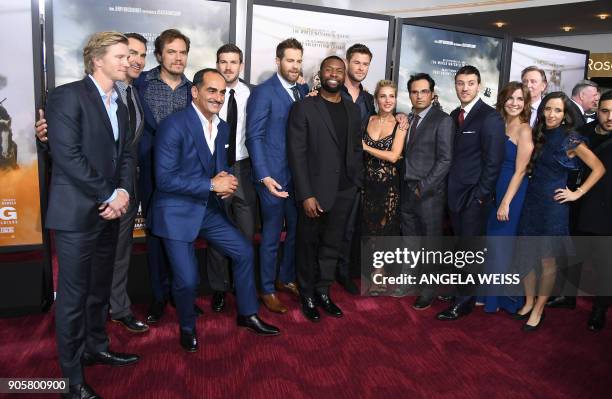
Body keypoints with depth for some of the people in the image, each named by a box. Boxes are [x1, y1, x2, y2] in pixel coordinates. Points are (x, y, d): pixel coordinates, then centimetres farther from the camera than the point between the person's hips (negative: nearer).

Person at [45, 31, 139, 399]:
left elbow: (126, 154, 11)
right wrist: (108, 196, -15)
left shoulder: (120, 105, 15)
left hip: (109, 212, 7)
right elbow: (67, 154, -18)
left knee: (100, 290, 18)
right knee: (74, 295, 3)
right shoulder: (68, 95, -9)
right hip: (78, 212, -7)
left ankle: (96, 348, 37)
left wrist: (124, 192, -7)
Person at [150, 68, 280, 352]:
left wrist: (226, 180, -9)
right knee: (187, 280, -5)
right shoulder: (174, 125, -17)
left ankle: (247, 314, 28)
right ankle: (187, 327, 27)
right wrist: (212, 184, -21)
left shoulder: (222, 128, 6)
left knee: (244, 252, 7)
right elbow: (165, 178, -21)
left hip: (209, 209, 7)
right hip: (177, 212, -7)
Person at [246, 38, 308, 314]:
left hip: (298, 175, 6)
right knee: (271, 236, 6)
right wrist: (264, 176, -19)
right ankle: (267, 290, 23)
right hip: (273, 176, -6)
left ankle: (286, 278, 36)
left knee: (296, 231, 15)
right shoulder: (263, 92, -8)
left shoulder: (304, 91, 10)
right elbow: (254, 136, -13)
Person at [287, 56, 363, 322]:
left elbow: (357, 150, 14)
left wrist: (357, 185, 6)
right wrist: (306, 195, -15)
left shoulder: (353, 110, 11)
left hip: (344, 192, 4)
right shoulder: (304, 108, -5)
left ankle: (323, 292, 29)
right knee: (308, 245, 10)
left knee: (332, 245, 13)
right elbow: (297, 154, -10)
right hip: (315, 192, -4)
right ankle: (307, 296, 26)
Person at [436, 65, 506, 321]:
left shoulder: (490, 117, -11)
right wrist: (450, 188, 6)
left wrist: (480, 195, -14)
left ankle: (465, 302, 15)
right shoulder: (454, 115, 11)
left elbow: (494, 161, -14)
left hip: (475, 197, -6)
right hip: (455, 194, 6)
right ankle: (460, 288, 29)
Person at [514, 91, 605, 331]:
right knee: (524, 255, 8)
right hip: (531, 201, 5)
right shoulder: (538, 136, 6)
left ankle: (538, 309, 19)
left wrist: (577, 193, -7)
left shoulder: (570, 140, -8)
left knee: (547, 260, 5)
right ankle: (529, 301, 26)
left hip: (553, 204, -5)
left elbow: (599, 169, -5)